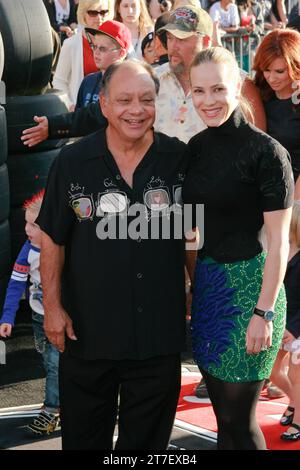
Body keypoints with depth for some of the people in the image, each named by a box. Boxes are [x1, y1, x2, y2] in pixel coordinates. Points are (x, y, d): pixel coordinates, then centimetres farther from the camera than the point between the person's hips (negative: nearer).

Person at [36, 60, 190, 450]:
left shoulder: (180, 160, -3)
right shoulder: (72, 162, -5)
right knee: (84, 437, 13)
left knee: (148, 439, 14)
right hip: (87, 330, 0)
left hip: (159, 331, 1)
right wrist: (53, 307, -2)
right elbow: (52, 239, 1)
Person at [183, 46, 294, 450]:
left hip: (249, 285, -6)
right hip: (206, 284, 7)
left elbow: (278, 240, -14)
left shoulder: (266, 152, -13)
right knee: (223, 414, 13)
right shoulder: (196, 147, 7)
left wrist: (264, 313, -17)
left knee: (239, 420, -2)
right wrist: (192, 282, 14)